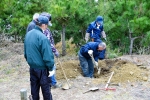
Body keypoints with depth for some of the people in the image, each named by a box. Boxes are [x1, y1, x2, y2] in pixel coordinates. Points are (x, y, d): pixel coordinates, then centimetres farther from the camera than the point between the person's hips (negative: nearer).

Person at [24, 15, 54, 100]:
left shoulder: (28, 34, 2)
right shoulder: (43, 37, -24)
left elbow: (25, 52, 12)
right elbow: (47, 56, -21)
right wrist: (50, 68, -9)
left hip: (32, 67, 7)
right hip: (42, 68, -7)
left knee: (34, 88, 19)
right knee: (46, 89, 8)